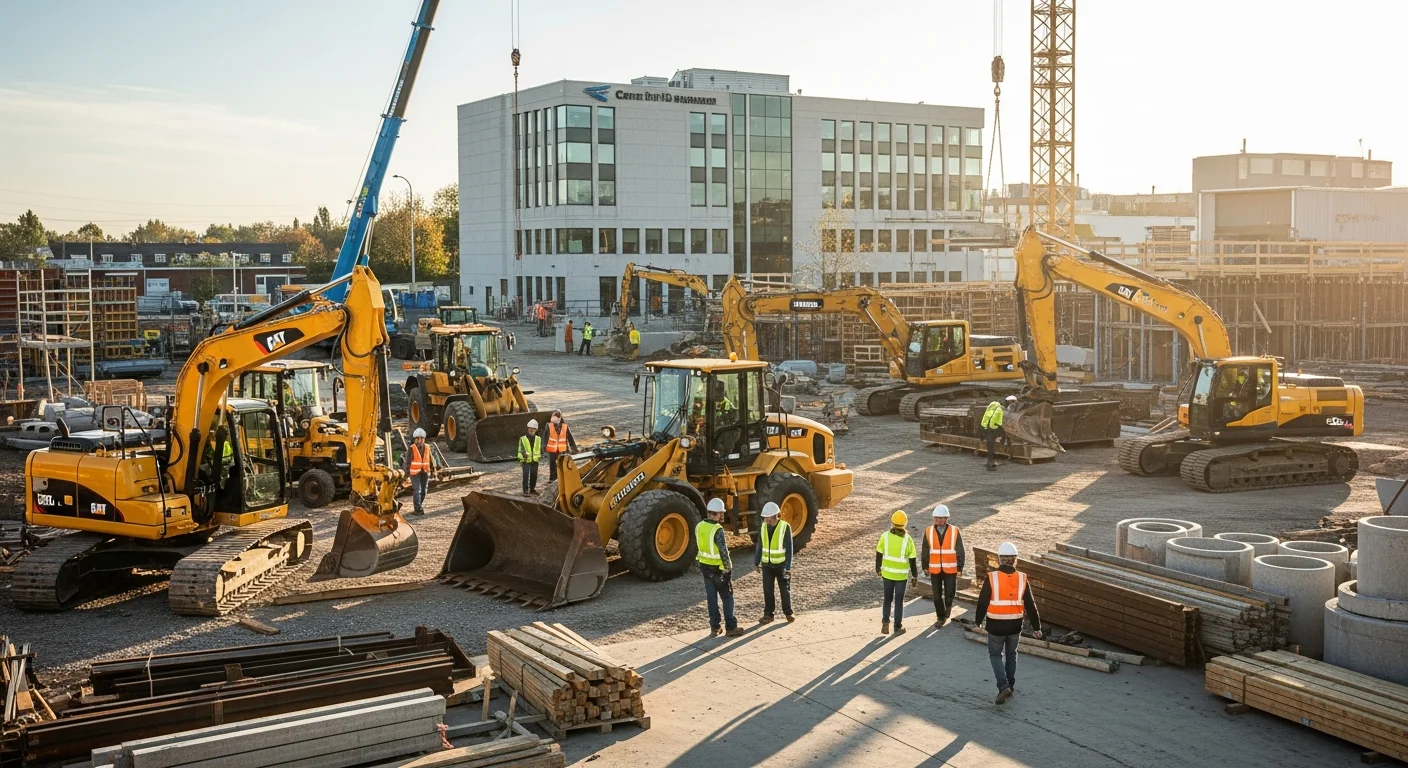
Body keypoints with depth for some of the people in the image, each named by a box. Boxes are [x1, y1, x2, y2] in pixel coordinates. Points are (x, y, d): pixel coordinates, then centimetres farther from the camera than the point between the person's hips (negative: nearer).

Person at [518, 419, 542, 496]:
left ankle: (532, 489, 30)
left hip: (535, 460, 5)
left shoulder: (538, 439, 10)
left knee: (534, 475, 13)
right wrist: (523, 454, -28)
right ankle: (526, 491, -11)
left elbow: (541, 448, 17)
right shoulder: (523, 438, -3)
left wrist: (540, 455, -3)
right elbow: (521, 448, -8)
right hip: (526, 460, -5)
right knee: (526, 475, -12)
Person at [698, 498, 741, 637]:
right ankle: (731, 627, 10)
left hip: (705, 566, 6)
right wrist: (728, 568, -10)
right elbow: (723, 551, -21)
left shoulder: (699, 526, -1)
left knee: (711, 598, 12)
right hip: (719, 568, -6)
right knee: (727, 598, 6)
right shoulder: (718, 529, -22)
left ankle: (714, 627, 16)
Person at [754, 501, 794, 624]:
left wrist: (788, 567, -15)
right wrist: (756, 562, 8)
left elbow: (789, 548, -14)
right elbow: (759, 545, 6)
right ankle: (768, 614, 15)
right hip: (767, 565, 4)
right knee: (767, 591, 5)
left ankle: (788, 613, 24)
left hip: (781, 565, -3)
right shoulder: (763, 526, -2)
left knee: (785, 590, 9)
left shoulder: (785, 527, -16)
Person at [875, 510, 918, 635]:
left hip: (887, 573, 1)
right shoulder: (907, 539, -14)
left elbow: (879, 555, -2)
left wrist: (878, 569, 14)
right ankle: (898, 627, 16)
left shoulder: (885, 536, -10)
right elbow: (912, 560, -9)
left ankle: (885, 622, 7)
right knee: (899, 601, 11)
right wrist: (915, 576, 3)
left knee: (887, 598, 19)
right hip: (901, 575, -1)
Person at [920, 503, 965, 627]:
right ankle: (941, 617, 19)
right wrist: (925, 567, 5)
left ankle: (948, 605, 37)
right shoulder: (929, 532, -3)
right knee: (937, 595, 4)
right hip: (935, 569, 1)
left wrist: (960, 568, -4)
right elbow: (925, 551, 5)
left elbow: (960, 551, -3)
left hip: (950, 569, -1)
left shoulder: (955, 531, -7)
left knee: (949, 592, 4)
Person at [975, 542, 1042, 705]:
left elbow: (983, 603, -6)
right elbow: (1030, 605, -2)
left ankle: (1003, 686, -4)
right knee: (1011, 654, 22)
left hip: (996, 625, -3)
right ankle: (1010, 686, 29)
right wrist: (1036, 627, 6)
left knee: (995, 655, 13)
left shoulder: (991, 578, -13)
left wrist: (978, 621, 10)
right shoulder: (1022, 579, -6)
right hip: (1015, 625, 3)